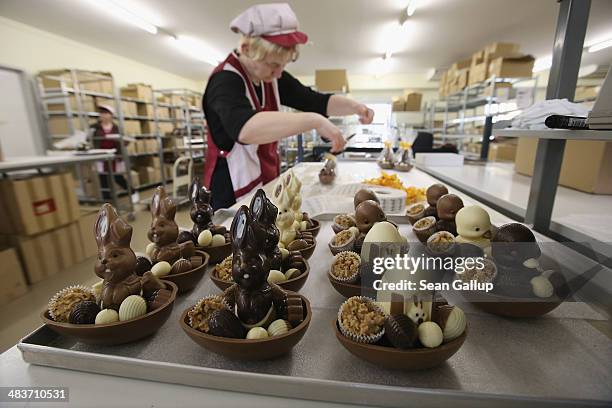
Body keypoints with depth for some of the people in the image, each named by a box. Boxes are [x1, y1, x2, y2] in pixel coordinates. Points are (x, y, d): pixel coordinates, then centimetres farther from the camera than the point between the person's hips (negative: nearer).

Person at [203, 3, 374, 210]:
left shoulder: (271, 77, 3)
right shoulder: (225, 81, -20)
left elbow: (317, 101, 7)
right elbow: (244, 128, -42)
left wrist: (354, 106, -10)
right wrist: (314, 121, -43)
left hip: (267, 185, 7)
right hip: (234, 193, -7)